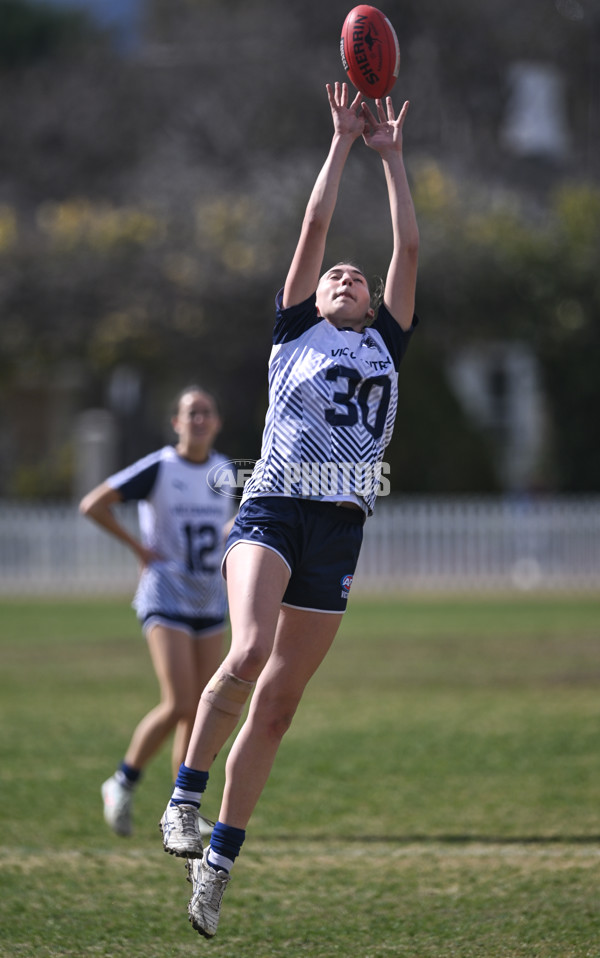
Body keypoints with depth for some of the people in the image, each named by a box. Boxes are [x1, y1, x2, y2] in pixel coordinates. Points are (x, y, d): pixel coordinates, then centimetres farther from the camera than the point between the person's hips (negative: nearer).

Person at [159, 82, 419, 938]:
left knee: (277, 706, 4)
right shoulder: (294, 333, 13)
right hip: (271, 513, -3)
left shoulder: (386, 346, 20)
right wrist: (343, 144, 12)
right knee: (249, 653, -30)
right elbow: (314, 229, 9)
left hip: (340, 532, 3)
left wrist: (391, 156, 18)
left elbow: (408, 246, 16)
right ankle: (186, 795, -16)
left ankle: (219, 860, 10)